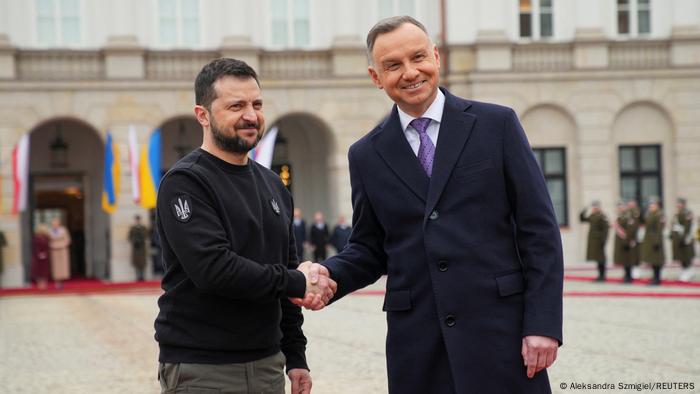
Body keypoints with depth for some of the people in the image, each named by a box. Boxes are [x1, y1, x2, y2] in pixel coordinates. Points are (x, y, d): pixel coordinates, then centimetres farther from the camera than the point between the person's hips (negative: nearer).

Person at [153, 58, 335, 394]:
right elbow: (212, 269, -21)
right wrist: (295, 283, -13)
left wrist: (295, 357, 13)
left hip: (267, 365, 7)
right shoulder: (185, 182, -10)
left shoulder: (272, 184, 14)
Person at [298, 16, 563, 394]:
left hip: (499, 330, -2)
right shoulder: (366, 155, 9)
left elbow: (539, 230, 0)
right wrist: (330, 274, -6)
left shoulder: (496, 125, 2)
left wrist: (543, 322, -8)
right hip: (416, 344, 2)